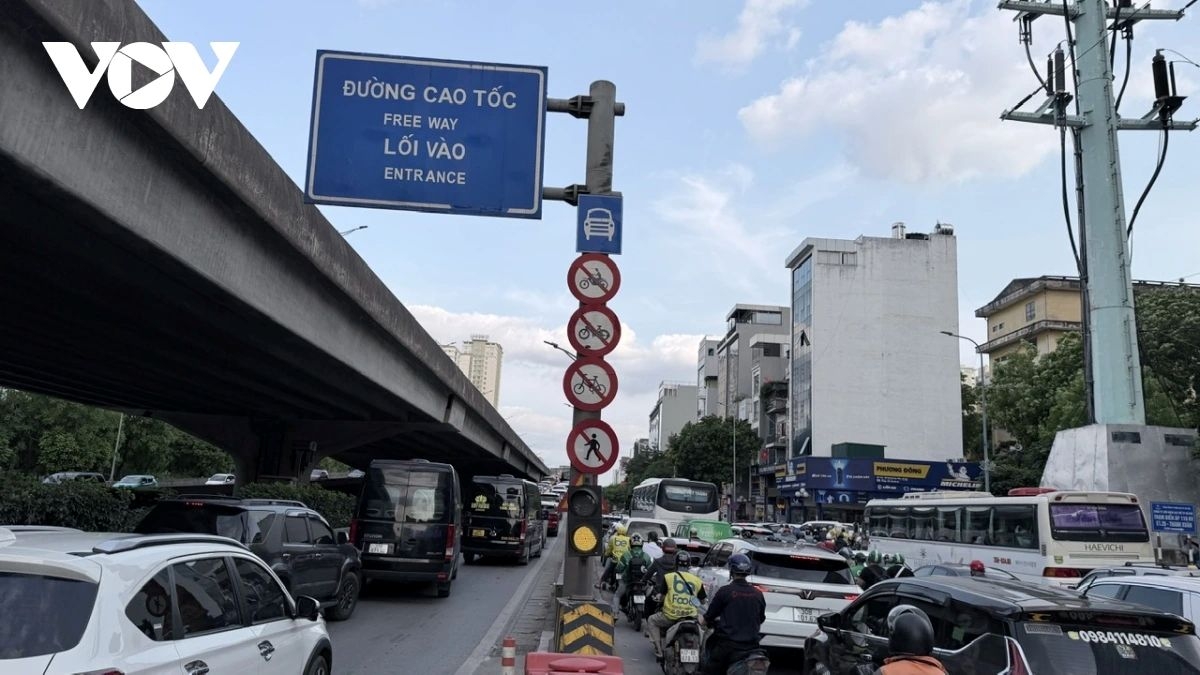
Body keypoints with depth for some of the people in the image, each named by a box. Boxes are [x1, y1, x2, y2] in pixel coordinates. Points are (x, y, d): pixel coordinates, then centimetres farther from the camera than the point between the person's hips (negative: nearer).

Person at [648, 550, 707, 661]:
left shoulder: (668, 577, 0)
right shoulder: (697, 580, 8)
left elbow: (659, 596, -2)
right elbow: (703, 600, 15)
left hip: (671, 616, -3)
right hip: (691, 617, 3)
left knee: (652, 620, 26)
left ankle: (659, 652, 15)